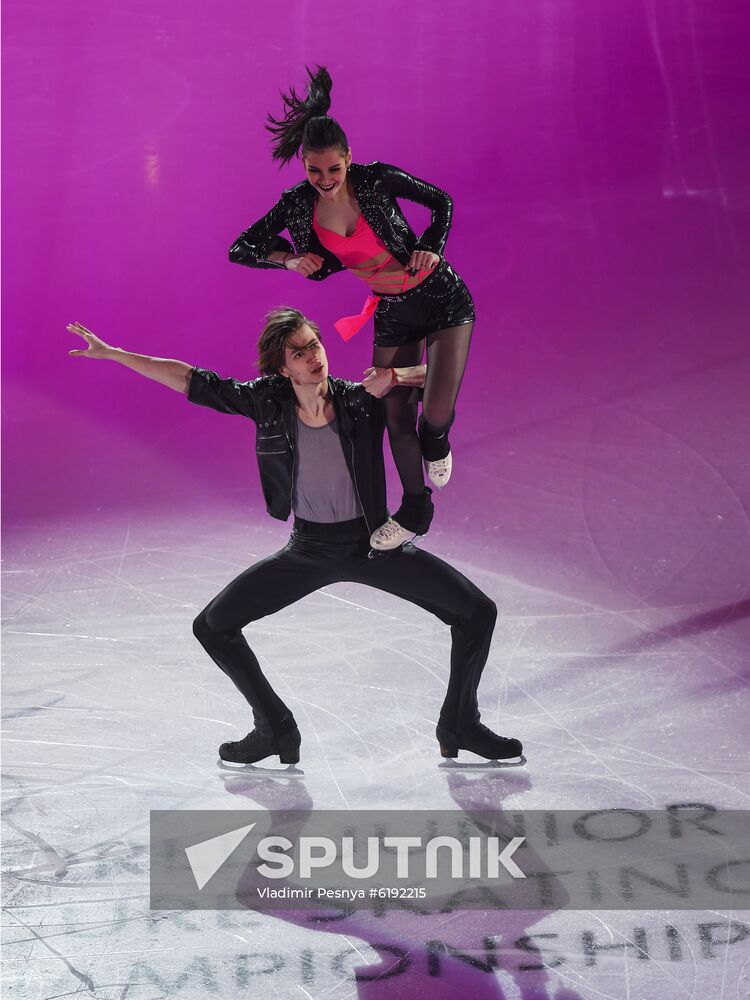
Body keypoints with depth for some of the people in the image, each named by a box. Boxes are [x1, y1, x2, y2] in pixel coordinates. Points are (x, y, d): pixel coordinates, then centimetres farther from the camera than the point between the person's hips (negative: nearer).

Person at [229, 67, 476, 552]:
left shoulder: (377, 179, -17)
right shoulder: (298, 204, -8)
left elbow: (442, 203, -3)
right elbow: (241, 248, -1)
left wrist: (431, 249, -18)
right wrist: (289, 259, -16)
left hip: (442, 299, -4)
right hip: (391, 313, 4)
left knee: (438, 411, -18)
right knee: (396, 418, 8)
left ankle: (435, 440, 22)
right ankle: (415, 511, 31)